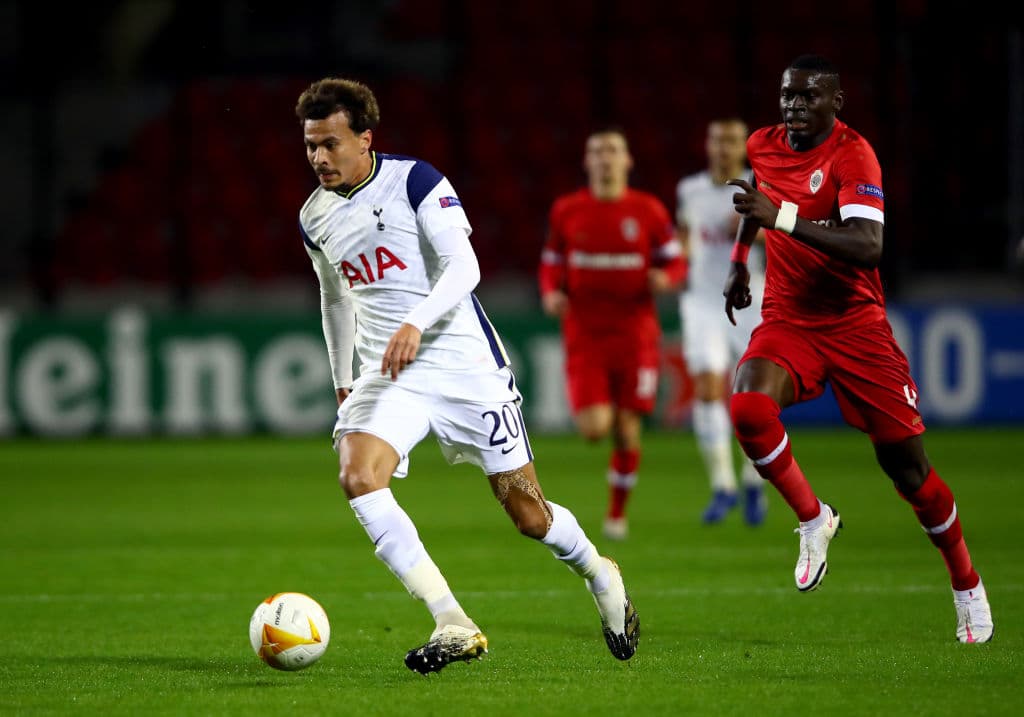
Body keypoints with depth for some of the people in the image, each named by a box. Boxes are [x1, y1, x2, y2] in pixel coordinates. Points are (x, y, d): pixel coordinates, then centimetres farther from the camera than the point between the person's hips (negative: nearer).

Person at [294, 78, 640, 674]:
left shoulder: (414, 181, -11)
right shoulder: (315, 218, 7)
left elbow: (464, 266, -19)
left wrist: (416, 323, -34)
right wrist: (342, 383, 26)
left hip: (465, 362, -4)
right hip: (387, 375, 4)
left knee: (527, 513, -1)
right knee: (357, 478, -24)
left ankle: (600, 576, 34)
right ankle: (453, 626, -24)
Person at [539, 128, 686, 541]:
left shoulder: (648, 211, 1)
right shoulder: (566, 211, 3)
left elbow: (676, 262, 6)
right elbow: (551, 263, 13)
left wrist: (665, 278, -17)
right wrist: (551, 293, -7)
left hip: (635, 333, 0)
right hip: (585, 335, 0)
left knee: (627, 430, 0)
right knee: (594, 429, -14)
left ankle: (618, 511, 19)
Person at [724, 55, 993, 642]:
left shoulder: (853, 154, -17)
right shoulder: (763, 147, 2)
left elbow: (868, 247, -32)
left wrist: (782, 217, -38)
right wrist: (740, 258, 27)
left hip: (856, 324, -4)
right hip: (788, 321, 4)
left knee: (907, 466, 0)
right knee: (749, 408, -28)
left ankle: (967, 587, 22)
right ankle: (814, 519, -3)